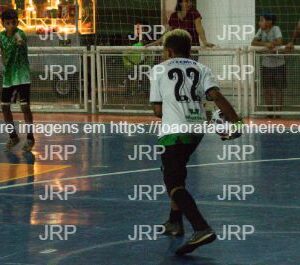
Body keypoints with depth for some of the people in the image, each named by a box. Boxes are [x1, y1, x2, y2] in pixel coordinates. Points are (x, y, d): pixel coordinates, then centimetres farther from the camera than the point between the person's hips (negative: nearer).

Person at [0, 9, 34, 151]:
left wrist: (20, 41, -65)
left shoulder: (20, 34, -17)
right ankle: (13, 136, 24)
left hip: (22, 76, -6)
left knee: (25, 106, -9)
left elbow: (21, 40, -44)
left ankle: (30, 138, 2)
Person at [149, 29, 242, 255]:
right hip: (197, 130, 5)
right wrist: (236, 121, -11)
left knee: (174, 184, -10)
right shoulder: (201, 69, 12)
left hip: (174, 131, -5)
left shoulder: (159, 70, 7)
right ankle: (175, 222, 34)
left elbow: (158, 111, 6)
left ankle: (202, 229, -30)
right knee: (176, 173, 28)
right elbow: (216, 96, -6)